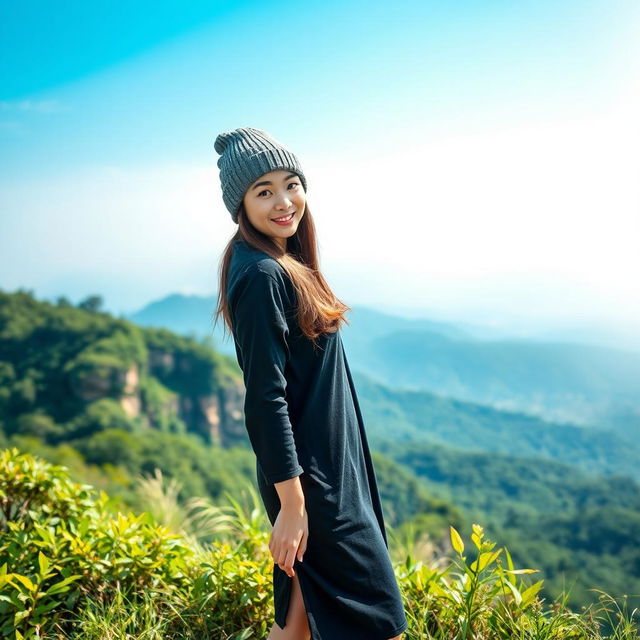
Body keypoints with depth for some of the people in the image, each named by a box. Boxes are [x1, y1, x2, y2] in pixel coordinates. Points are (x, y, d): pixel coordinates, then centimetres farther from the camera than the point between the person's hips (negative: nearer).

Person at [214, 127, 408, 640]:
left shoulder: (283, 263, 8)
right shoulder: (260, 275, -21)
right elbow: (265, 399, -23)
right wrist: (291, 504, -22)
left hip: (329, 461, 9)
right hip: (310, 478, -9)